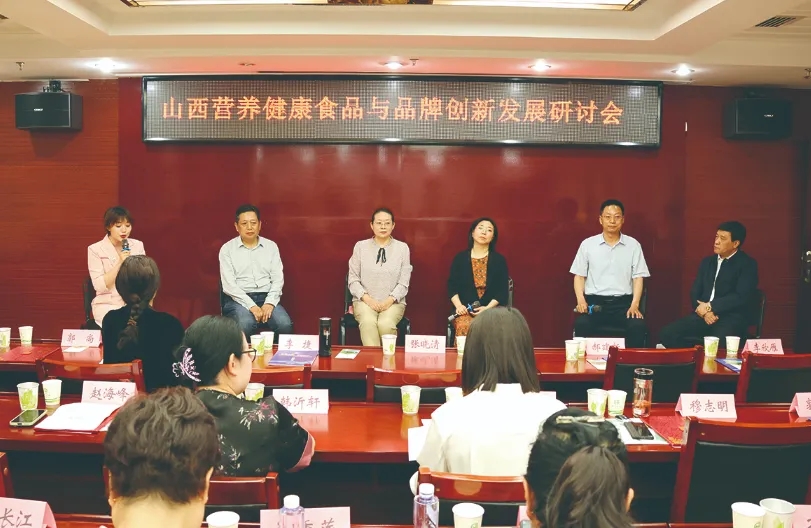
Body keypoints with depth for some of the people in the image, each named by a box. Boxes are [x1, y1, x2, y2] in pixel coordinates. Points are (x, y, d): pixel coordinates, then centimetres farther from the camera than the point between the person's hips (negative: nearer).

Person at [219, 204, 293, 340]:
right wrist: (251, 306, -18)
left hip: (267, 297, 2)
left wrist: (269, 303, -13)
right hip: (239, 299, -2)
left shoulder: (271, 246, 11)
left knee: (285, 324, -28)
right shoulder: (227, 249, 3)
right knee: (246, 324, -35)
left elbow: (278, 278, 5)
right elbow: (229, 284, -6)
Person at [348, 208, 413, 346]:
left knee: (386, 324, -32)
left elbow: (404, 282, 3)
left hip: (393, 302, 0)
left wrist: (390, 300, -12)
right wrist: (367, 298, -10)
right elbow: (353, 279, 5)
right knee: (368, 322, -33)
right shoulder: (360, 246, 6)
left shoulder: (402, 248, 6)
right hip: (365, 300, 0)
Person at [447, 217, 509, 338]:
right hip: (465, 311, 0)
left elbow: (503, 290, 3)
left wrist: (487, 308, -11)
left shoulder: (499, 260, 8)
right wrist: (458, 305, -9)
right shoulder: (460, 258, 11)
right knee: (464, 327, -32)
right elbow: (452, 285, 8)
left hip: (492, 309, 0)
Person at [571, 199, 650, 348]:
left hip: (623, 302, 1)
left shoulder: (633, 245, 8)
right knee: (581, 324, -31)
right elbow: (579, 276, 9)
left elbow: (638, 277, 6)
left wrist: (634, 304, -9)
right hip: (594, 301, 0)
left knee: (638, 326, -29)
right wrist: (581, 300, -8)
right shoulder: (587, 244, 7)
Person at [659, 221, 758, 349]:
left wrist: (710, 306, -12)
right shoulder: (707, 261, 19)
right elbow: (695, 292, 14)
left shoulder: (747, 264, 1)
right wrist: (703, 310, -8)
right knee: (667, 334, -19)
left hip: (731, 318, -5)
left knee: (719, 343, -39)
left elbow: (742, 297, -11)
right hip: (703, 315, 6)